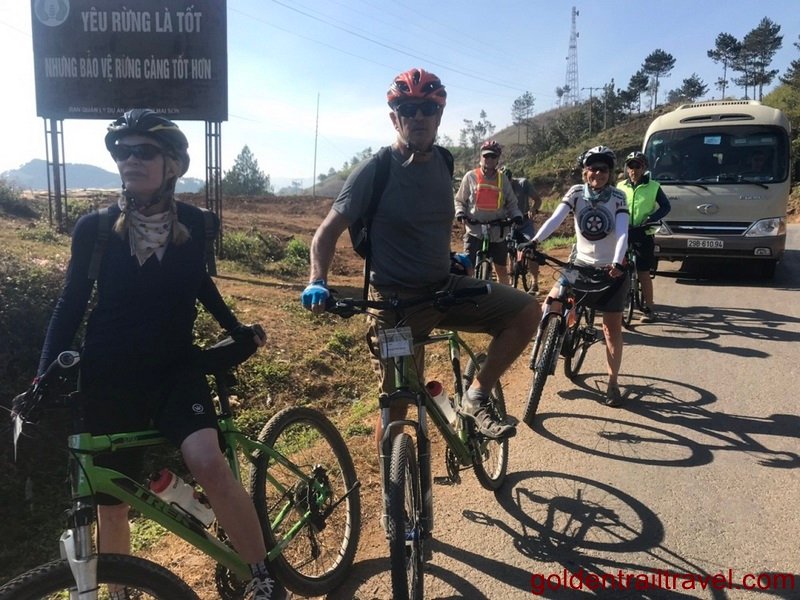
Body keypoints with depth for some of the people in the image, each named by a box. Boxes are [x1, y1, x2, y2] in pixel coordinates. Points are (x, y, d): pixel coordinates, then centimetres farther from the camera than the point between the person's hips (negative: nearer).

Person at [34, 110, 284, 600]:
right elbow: (71, 305, 1)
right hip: (110, 376, 1)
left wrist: (238, 330, 4)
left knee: (208, 463, -25)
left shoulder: (194, 224, -4)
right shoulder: (94, 227, -6)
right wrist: (44, 378, -5)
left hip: (176, 366, 0)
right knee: (111, 501, 9)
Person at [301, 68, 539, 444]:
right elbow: (328, 231, -9)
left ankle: (476, 398, 3)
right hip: (395, 300, -5)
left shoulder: (442, 163, 5)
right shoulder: (374, 171, -11)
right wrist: (317, 282, -23)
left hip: (443, 289, 5)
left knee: (527, 311, -10)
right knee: (395, 404, 1)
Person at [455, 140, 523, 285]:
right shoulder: (470, 177, 2)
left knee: (501, 269, 11)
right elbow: (460, 200, 7)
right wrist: (460, 214, -12)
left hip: (497, 233, 3)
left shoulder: (503, 179, 8)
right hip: (474, 231, -2)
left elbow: (511, 203, 12)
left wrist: (517, 216, -7)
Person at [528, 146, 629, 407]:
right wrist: (534, 242, -40)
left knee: (612, 328, 3)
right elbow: (555, 219, -22)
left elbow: (622, 231, -22)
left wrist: (618, 262, -39)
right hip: (581, 264, 1)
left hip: (611, 268, -1)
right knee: (550, 305, -17)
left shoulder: (617, 197, -10)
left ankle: (613, 383, 16)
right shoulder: (576, 192, -8)